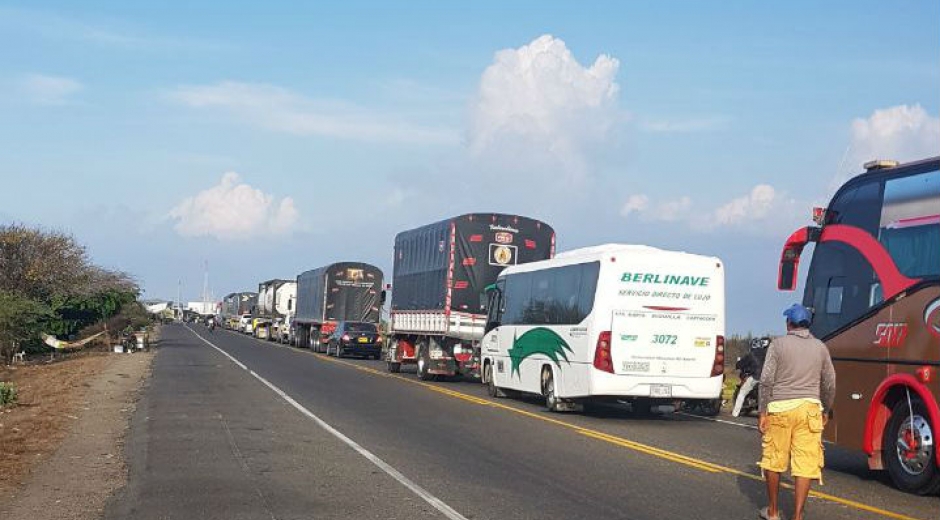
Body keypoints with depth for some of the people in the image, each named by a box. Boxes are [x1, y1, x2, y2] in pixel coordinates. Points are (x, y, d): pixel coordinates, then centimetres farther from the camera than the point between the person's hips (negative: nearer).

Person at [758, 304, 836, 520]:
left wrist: (763, 411, -1)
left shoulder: (778, 344, -1)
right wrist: (825, 411, 25)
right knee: (805, 463, 1)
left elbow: (766, 379, -6)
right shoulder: (820, 347, 8)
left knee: (773, 460, 11)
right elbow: (829, 383, 12)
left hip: (779, 407, -2)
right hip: (809, 408, 2)